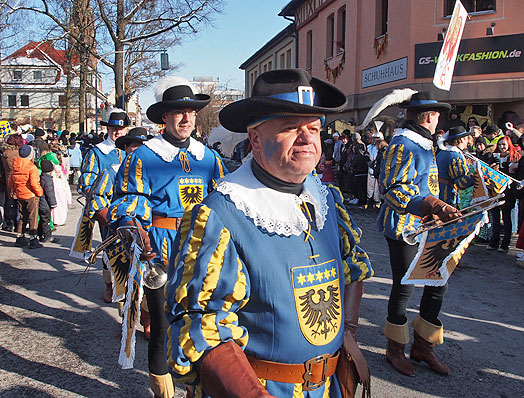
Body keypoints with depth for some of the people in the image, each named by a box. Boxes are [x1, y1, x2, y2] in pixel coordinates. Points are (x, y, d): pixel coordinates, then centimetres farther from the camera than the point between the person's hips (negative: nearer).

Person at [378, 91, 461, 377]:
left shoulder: (423, 144, 18)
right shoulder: (403, 145, -15)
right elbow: (394, 190, -24)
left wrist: (440, 209, 28)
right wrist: (434, 207, -32)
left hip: (424, 228, 10)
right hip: (403, 228, -10)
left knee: (438, 284, 11)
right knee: (404, 288, 1)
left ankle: (422, 346, 26)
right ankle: (395, 350, 20)